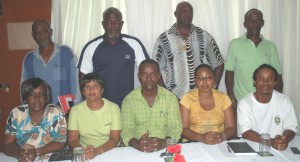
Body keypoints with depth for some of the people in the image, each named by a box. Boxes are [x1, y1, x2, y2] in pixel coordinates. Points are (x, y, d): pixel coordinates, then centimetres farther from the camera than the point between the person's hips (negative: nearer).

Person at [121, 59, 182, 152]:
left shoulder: (171, 98, 3)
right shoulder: (129, 100, 3)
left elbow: (176, 128, -1)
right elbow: (127, 130, -1)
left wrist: (164, 143, -21)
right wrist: (136, 144, -22)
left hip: (164, 149, 0)